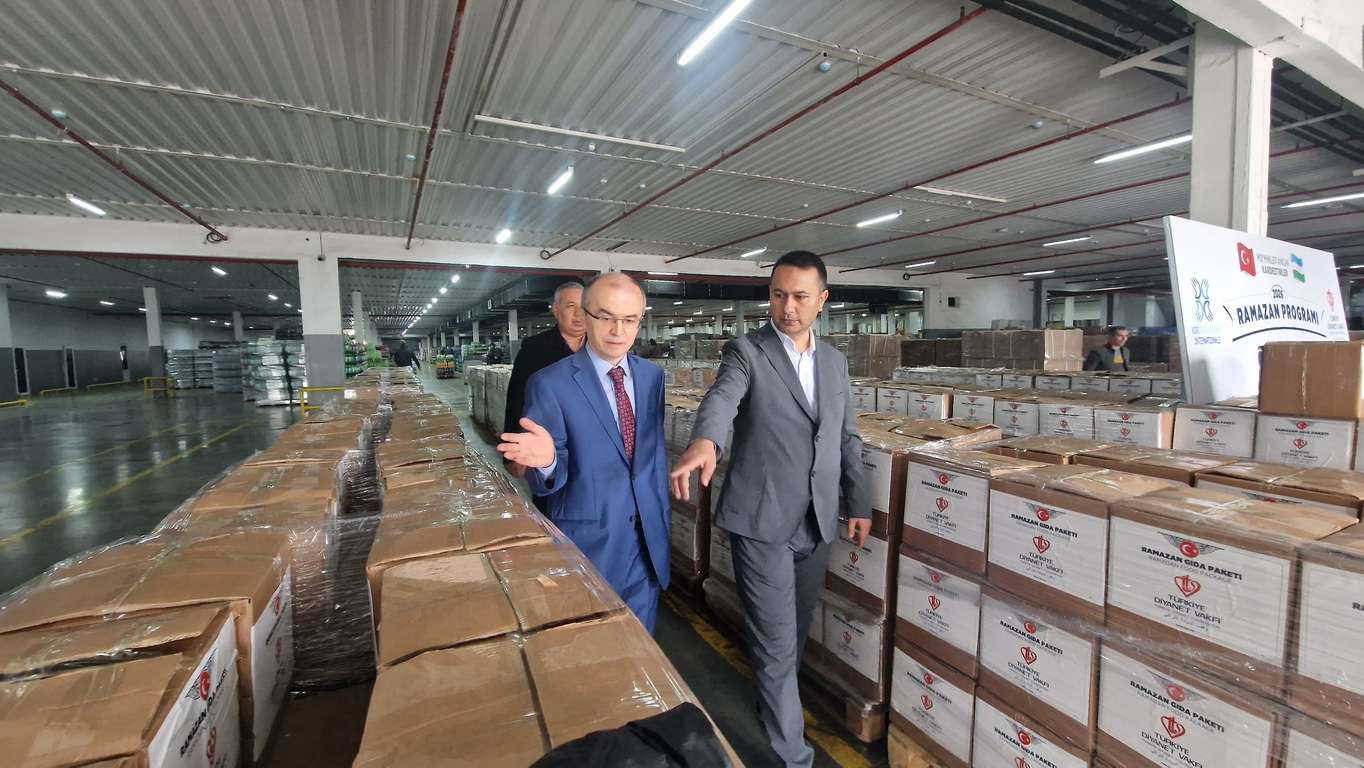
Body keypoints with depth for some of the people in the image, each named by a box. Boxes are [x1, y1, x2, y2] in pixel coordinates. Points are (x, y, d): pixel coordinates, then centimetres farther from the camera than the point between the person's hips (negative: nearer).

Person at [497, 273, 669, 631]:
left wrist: (662, 517, 13)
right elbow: (550, 481, -13)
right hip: (588, 541, -4)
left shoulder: (652, 375, 1)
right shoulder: (550, 384, -15)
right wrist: (546, 461, -34)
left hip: (649, 538, 5)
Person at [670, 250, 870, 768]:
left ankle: (773, 702, 48)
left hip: (816, 522, 6)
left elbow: (847, 437, 15)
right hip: (761, 520, -5)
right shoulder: (746, 351, -8)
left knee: (796, 632, 22)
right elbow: (721, 399, -29)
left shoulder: (834, 361, 9)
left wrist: (859, 502, 13)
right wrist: (704, 442, -49)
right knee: (776, 642, 3)